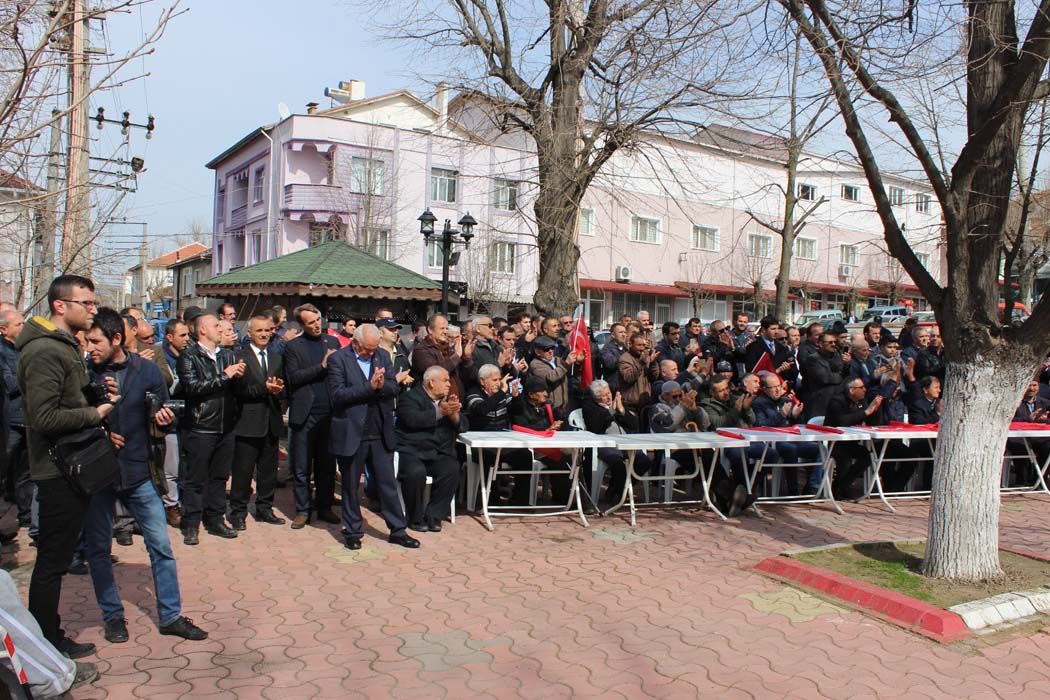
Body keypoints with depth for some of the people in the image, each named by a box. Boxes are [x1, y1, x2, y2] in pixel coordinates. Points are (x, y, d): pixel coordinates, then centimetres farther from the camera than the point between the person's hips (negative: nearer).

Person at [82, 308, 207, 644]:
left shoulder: (146, 370, -3)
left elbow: (163, 415, 6)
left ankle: (170, 616, 15)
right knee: (98, 548, 10)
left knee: (161, 546, 3)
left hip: (136, 472, 0)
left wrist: (165, 419, -17)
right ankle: (112, 615, 27)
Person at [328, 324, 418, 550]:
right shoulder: (338, 359, -7)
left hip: (381, 434, 4)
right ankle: (352, 531, 24)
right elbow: (338, 394, -17)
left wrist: (381, 385, -20)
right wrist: (370, 387, -22)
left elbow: (394, 388, 2)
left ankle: (397, 530, 18)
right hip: (351, 434, -3)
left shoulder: (383, 356, 7)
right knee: (350, 486, 10)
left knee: (388, 483, 9)